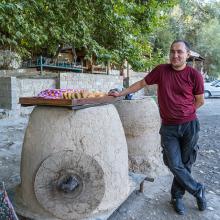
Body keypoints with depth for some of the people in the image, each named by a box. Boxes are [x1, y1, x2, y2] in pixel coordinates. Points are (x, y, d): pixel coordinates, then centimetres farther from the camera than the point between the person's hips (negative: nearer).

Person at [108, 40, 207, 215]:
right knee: (175, 165, -1)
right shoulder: (161, 70, -2)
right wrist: (120, 93, 9)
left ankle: (177, 197, 31)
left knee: (185, 164, 9)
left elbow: (200, 101, 6)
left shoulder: (194, 75, -6)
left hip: (189, 126, 0)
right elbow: (142, 83, 8)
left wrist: (184, 113, 6)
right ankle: (198, 190, 24)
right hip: (168, 127, 1)